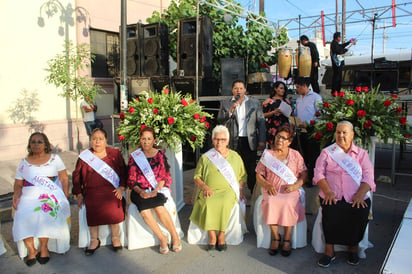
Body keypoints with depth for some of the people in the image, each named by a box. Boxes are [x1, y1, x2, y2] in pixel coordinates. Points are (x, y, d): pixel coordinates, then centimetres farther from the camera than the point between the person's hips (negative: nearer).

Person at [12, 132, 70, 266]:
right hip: (29, 196, 3)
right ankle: (31, 249, -8)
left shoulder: (54, 158, 11)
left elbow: (64, 179, 6)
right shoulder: (24, 163, 16)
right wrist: (16, 196, -6)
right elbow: (18, 184, 15)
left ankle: (44, 248, -12)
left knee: (44, 214, -32)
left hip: (51, 195, -2)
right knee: (22, 216, -26)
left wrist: (65, 198, -5)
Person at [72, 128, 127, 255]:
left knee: (113, 204, -28)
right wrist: (79, 194, 9)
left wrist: (121, 188, -2)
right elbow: (76, 176, 19)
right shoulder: (84, 156, 15)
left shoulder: (115, 154, 14)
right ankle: (94, 240, -9)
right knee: (92, 206, -27)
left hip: (112, 190, -1)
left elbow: (123, 172, 12)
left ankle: (115, 237, -8)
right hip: (92, 191, 1)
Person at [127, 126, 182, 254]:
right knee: (144, 210, -29)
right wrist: (140, 192, -13)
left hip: (158, 189, -1)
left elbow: (164, 177, 3)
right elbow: (131, 179, 5)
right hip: (140, 191, 1)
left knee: (159, 207, -31)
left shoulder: (160, 155, 7)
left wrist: (156, 190, -14)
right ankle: (162, 238, -13)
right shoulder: (134, 156, 9)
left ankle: (174, 235, -10)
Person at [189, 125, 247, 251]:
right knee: (207, 203, -33)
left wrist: (240, 190, 2)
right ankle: (212, 236, -18)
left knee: (224, 203, -34)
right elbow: (197, 177, 13)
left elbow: (242, 177, 18)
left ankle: (221, 235, -16)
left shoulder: (235, 157, 16)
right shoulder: (205, 157, 14)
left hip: (228, 190, 0)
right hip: (209, 192, 0)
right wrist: (205, 187, -6)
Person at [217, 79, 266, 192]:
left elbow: (261, 122, 6)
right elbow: (220, 121, -1)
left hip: (250, 141, 0)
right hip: (233, 142, 0)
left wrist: (262, 141, -2)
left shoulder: (255, 103, 8)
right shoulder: (225, 104, 8)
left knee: (252, 170, 5)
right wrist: (230, 110, -17)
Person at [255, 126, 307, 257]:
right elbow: (259, 176, 9)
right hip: (272, 191, 1)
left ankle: (287, 239, -12)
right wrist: (268, 185, -10)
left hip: (290, 191, 0)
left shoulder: (295, 155, 12)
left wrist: (296, 185, -12)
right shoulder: (267, 154, 12)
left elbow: (304, 174, 6)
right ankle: (275, 237, -11)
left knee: (289, 203, -31)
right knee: (271, 203, -31)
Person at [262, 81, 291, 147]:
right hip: (273, 128, -3)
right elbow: (263, 115, -2)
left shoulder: (286, 101, 17)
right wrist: (274, 112, -13)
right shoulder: (268, 101, 5)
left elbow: (290, 114, 24)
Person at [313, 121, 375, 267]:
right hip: (333, 197, -1)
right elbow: (319, 174, 4)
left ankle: (353, 247, -4)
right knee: (331, 211, -30)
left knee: (360, 212, -28)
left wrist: (360, 195, -12)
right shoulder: (327, 152, 15)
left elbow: (368, 177, 6)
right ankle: (329, 250, -14)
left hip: (356, 198, 1)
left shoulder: (361, 153, 17)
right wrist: (328, 191, -12)